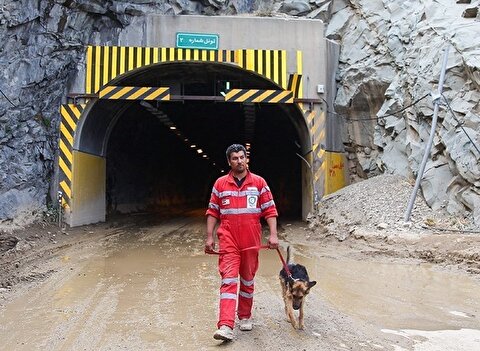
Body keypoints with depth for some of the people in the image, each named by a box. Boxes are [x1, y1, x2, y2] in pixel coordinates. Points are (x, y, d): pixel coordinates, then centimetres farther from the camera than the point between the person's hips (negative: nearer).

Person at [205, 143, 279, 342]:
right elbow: (213, 212, 7)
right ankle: (226, 326, -12)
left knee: (247, 280, 13)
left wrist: (273, 234, -7)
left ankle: (245, 316, 30)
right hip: (228, 240, -1)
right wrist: (209, 237, 2)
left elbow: (270, 210, 2)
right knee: (229, 279, -9)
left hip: (251, 241, 1)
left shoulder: (259, 182, 3)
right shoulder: (220, 184, 4)